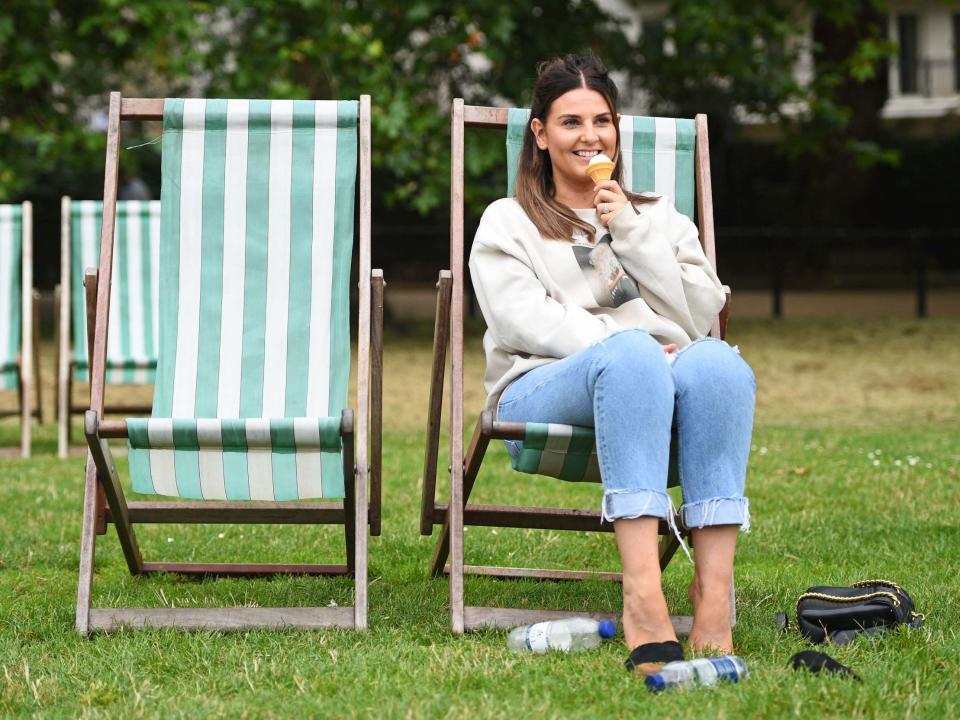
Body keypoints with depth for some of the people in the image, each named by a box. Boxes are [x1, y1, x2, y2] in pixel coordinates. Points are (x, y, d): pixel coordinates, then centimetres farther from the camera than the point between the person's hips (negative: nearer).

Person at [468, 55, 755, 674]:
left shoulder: (660, 217, 28)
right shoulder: (508, 223, 20)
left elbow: (701, 314, 12)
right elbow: (522, 321, 0)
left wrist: (631, 234, 3)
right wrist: (623, 344, -14)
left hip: (655, 389, 3)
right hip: (543, 391, -3)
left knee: (716, 361, -35)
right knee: (631, 354, -39)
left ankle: (714, 597, -48)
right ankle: (643, 595, -54)